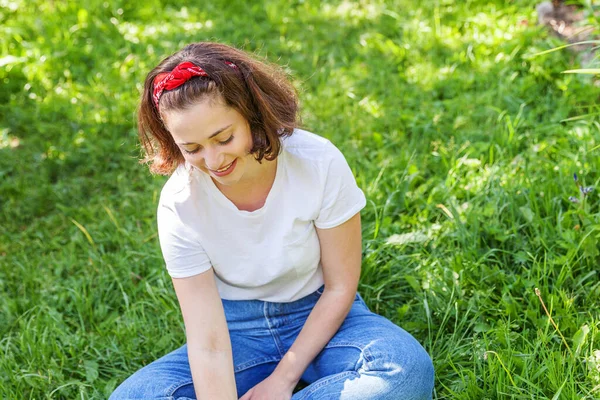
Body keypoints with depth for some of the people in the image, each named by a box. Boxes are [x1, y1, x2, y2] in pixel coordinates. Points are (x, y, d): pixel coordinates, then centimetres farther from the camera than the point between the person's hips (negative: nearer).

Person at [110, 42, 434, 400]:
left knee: (409, 369, -31)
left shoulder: (319, 163, -23)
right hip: (237, 326, 1)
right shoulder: (179, 205, -21)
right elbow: (208, 343, -23)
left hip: (320, 315, -1)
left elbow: (340, 286, -11)